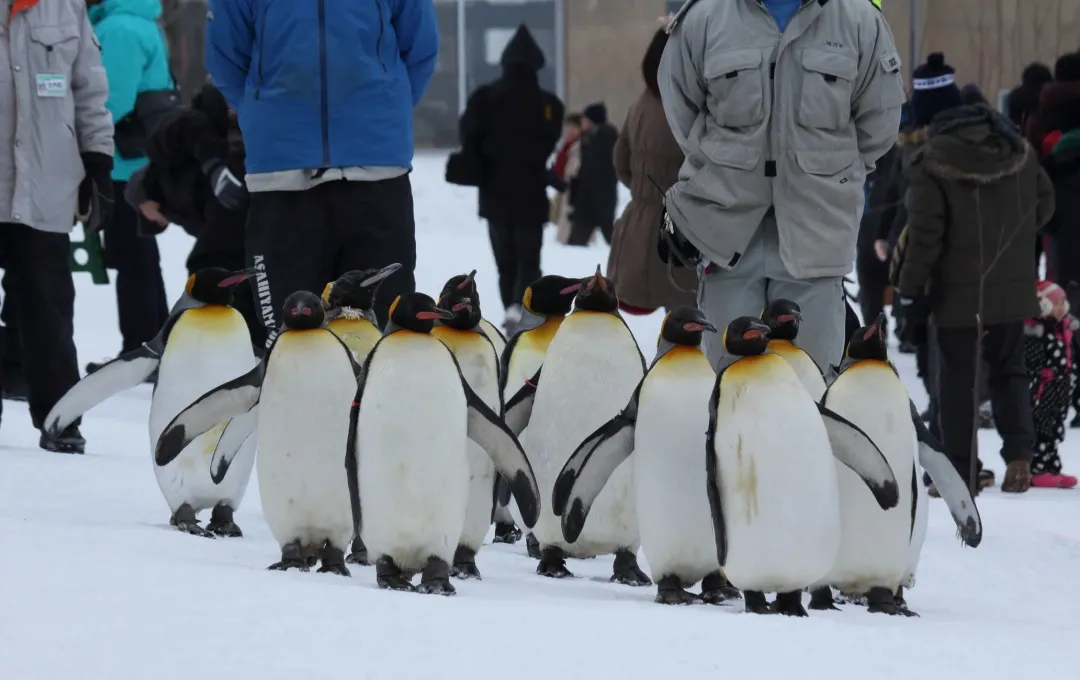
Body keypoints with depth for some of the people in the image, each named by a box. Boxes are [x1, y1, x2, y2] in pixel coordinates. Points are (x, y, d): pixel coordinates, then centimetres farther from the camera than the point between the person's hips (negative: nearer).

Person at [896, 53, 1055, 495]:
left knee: (957, 379, 6)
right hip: (1012, 288, 4)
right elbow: (1044, 203, 12)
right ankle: (1019, 450, -4)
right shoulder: (1017, 150, 2)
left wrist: (912, 288, -8)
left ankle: (959, 471, 7)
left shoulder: (931, 164, -15)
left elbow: (925, 234, -17)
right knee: (1008, 370, 15)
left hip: (958, 292, -4)